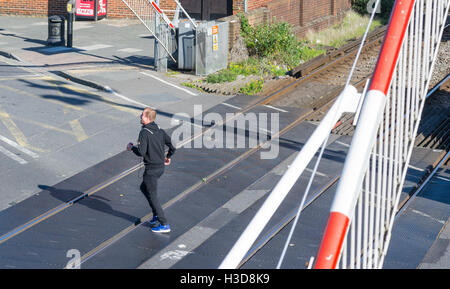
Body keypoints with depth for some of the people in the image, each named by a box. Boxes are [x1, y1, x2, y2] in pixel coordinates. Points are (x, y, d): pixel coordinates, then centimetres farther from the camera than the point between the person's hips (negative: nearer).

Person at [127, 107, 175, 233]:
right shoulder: (159, 130, 5)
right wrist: (168, 156, 27)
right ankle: (156, 215, 26)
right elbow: (172, 145, 8)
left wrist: (131, 147, -6)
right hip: (160, 166, 9)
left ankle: (164, 225, 3)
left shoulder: (144, 133, -18)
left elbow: (141, 152, -25)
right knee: (144, 188, 26)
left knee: (152, 196, 2)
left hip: (151, 169, -9)